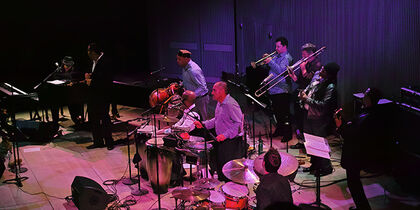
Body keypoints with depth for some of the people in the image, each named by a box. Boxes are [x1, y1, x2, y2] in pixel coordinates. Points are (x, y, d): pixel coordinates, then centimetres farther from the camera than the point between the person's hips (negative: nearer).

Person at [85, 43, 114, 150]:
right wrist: (89, 76, 2)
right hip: (93, 95, 9)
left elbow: (107, 81, -23)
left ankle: (109, 142, 12)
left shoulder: (105, 62, -18)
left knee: (104, 119, 0)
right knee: (93, 119, 12)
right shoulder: (94, 61, 11)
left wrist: (92, 82, -19)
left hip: (102, 96, -9)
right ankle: (98, 141, 22)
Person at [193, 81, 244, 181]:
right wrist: (203, 124, 9)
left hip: (232, 142, -10)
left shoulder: (230, 104, -22)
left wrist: (225, 135, -26)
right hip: (221, 140, 10)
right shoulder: (220, 103, 9)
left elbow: (239, 123, -24)